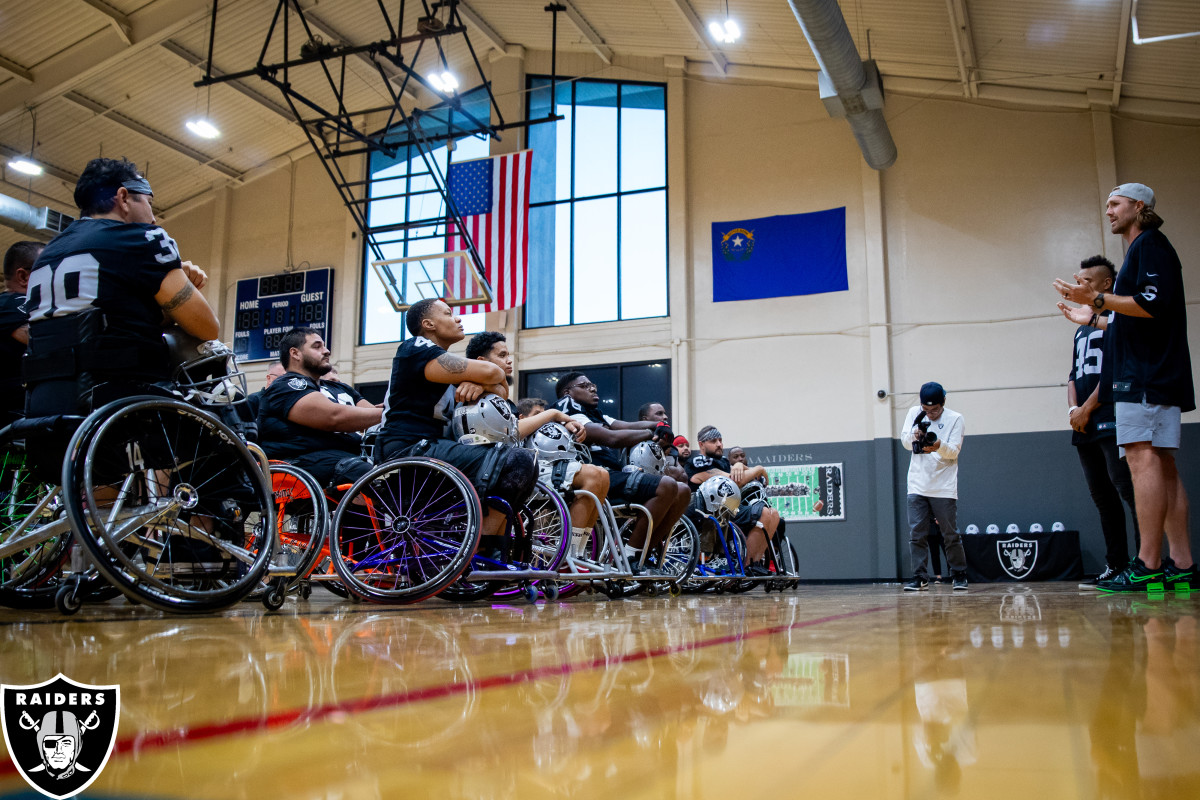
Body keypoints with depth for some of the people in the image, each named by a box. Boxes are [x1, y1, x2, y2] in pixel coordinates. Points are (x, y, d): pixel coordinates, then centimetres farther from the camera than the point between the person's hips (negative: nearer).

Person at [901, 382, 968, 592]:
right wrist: (914, 435, -23)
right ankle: (919, 577, 4)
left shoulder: (955, 418, -2)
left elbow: (954, 451, -9)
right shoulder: (915, 413, 6)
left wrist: (939, 446, -32)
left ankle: (959, 575, 18)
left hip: (944, 487, -2)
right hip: (917, 486, 2)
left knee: (951, 534, 3)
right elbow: (905, 442, 0)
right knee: (916, 533, -2)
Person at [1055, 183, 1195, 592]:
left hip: (1146, 374, -10)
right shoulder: (1139, 251, 26)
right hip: (1146, 374, 10)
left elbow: (1154, 305, -18)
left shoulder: (1150, 244, -4)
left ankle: (1148, 566, -18)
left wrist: (1098, 300, -21)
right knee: (1161, 464, 6)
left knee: (1142, 457, -15)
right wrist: (1093, 319, 33)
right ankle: (1181, 566, 5)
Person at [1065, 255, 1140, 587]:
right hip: (1085, 427, 8)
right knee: (1102, 496, 7)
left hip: (1111, 420, -8)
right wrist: (1073, 408, 3)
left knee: (1127, 488, -14)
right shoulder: (1082, 329, 24)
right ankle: (1115, 565, 9)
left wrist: (1087, 408, -12)